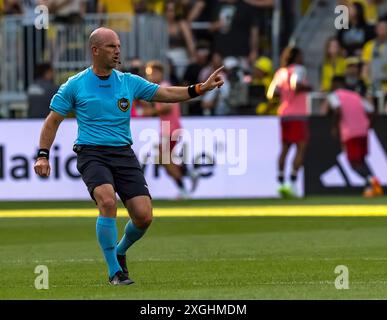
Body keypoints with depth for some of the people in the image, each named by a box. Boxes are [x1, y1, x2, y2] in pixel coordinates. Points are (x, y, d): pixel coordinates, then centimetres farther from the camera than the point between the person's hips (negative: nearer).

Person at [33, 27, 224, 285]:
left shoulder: (129, 82, 9)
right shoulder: (75, 85, 2)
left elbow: (165, 93, 10)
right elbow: (53, 120, 8)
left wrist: (200, 89, -2)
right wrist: (43, 155, 0)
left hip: (123, 154, 3)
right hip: (91, 154, -3)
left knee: (144, 216, -9)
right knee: (108, 201, -30)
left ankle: (120, 252, 25)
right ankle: (115, 271, -18)